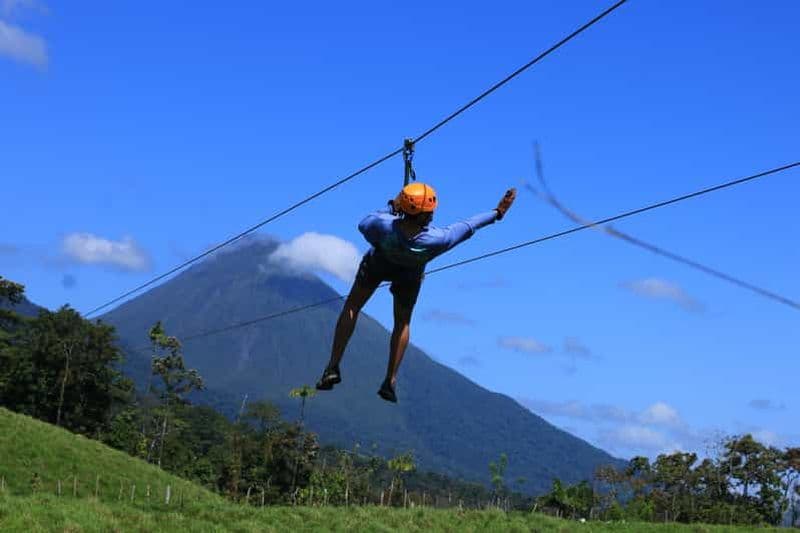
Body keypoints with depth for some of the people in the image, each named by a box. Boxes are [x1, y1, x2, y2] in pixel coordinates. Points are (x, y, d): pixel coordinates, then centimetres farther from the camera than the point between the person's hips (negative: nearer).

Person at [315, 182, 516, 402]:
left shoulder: (384, 224, -43)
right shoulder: (437, 239, -42)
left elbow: (364, 226, -19)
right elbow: (467, 227, -26)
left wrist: (390, 208, -12)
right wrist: (497, 212, -13)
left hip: (378, 262, 0)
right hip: (410, 274, 1)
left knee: (352, 307, 16)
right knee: (402, 322, 21)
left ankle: (333, 367, 6)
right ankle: (390, 381, 20)